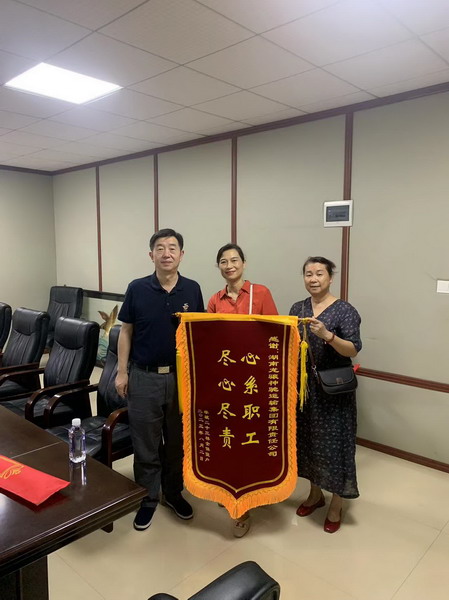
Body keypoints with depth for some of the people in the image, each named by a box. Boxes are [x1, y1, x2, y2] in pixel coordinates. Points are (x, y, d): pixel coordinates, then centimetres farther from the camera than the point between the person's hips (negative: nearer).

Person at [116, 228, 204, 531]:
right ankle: (147, 498, 29)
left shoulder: (192, 289, -1)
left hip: (181, 377, 2)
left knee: (177, 441, 15)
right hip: (144, 377, -1)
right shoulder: (137, 288, -5)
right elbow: (126, 331, 1)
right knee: (146, 444, 10)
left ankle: (174, 492, 35)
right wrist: (122, 371, -2)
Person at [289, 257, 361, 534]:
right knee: (307, 438, 15)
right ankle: (315, 493, 37)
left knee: (333, 442, 4)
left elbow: (353, 350, -19)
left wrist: (327, 335, -33)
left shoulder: (345, 310, -11)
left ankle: (336, 505, 24)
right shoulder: (297, 308, 5)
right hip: (304, 385, 5)